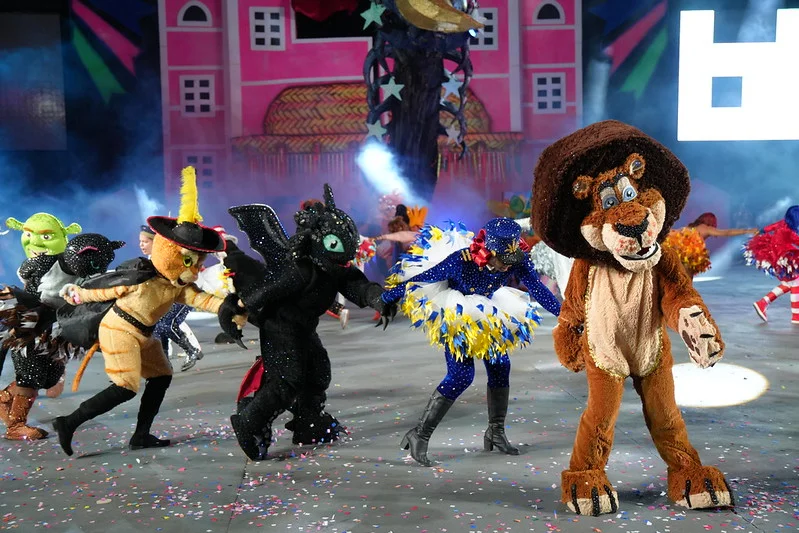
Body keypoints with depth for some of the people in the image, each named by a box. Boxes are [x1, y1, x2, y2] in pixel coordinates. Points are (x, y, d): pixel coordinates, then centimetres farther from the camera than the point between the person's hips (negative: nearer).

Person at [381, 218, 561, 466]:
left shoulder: (518, 260, -24)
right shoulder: (460, 260, -36)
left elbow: (538, 289, -14)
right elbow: (420, 278, -26)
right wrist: (387, 299, -17)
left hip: (488, 316, 6)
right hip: (453, 317, -6)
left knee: (500, 366, 4)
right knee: (461, 375, -16)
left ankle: (496, 432, 22)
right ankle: (419, 435, -9)